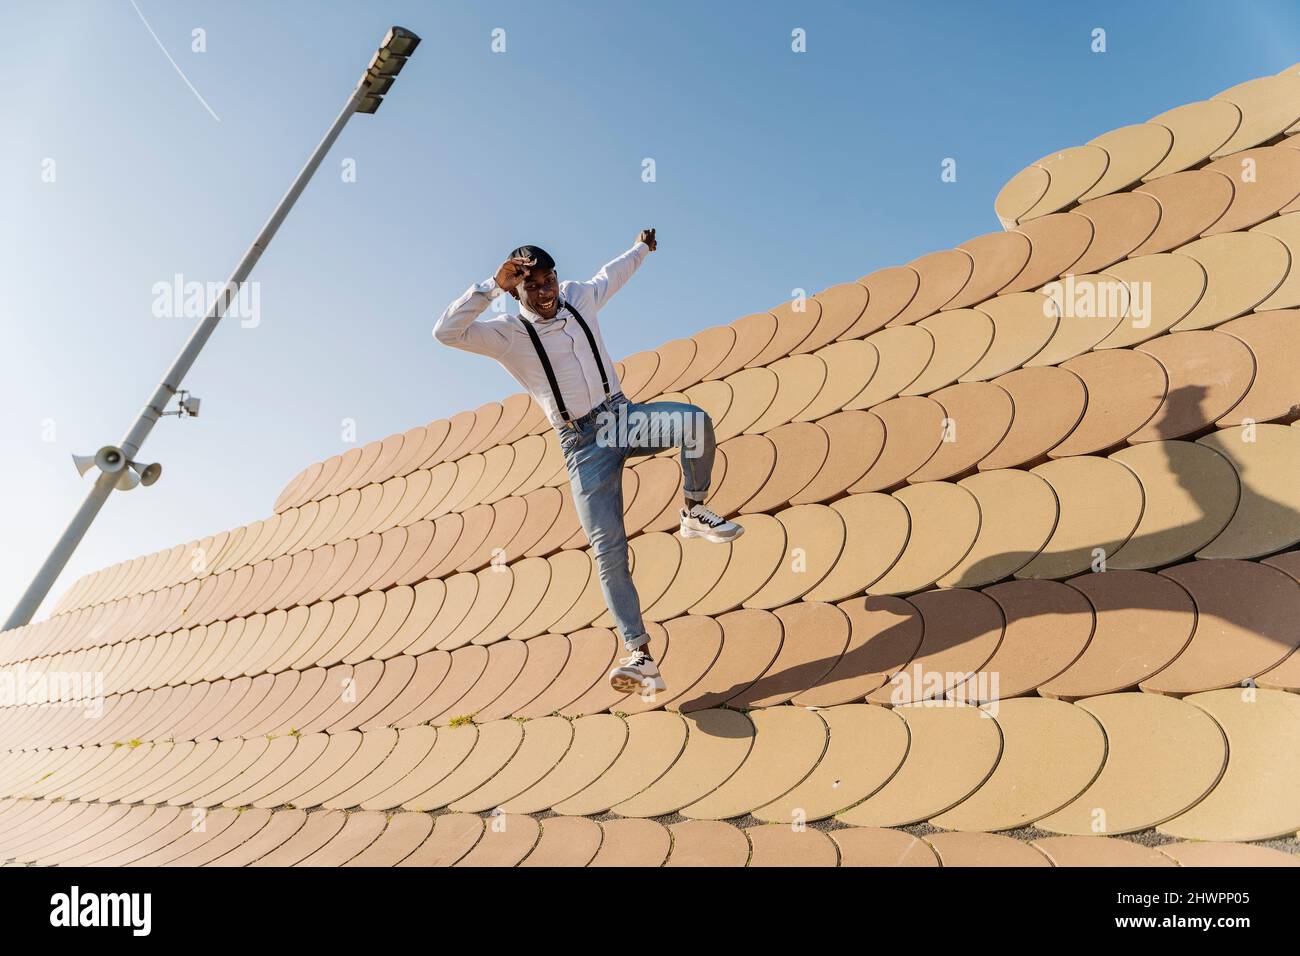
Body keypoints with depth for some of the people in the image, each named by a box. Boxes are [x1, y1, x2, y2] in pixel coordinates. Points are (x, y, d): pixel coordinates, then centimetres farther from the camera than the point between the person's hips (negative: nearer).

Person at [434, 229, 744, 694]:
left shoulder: (580, 298, 7)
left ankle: (695, 513, -6)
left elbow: (610, 274, 30)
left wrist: (641, 248, 45)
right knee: (607, 550, -14)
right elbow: (446, 332, -22)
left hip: (622, 415, 4)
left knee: (695, 421, -28)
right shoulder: (507, 333, -7)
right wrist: (493, 284, -26)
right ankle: (640, 657, -12)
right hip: (582, 444, -4)